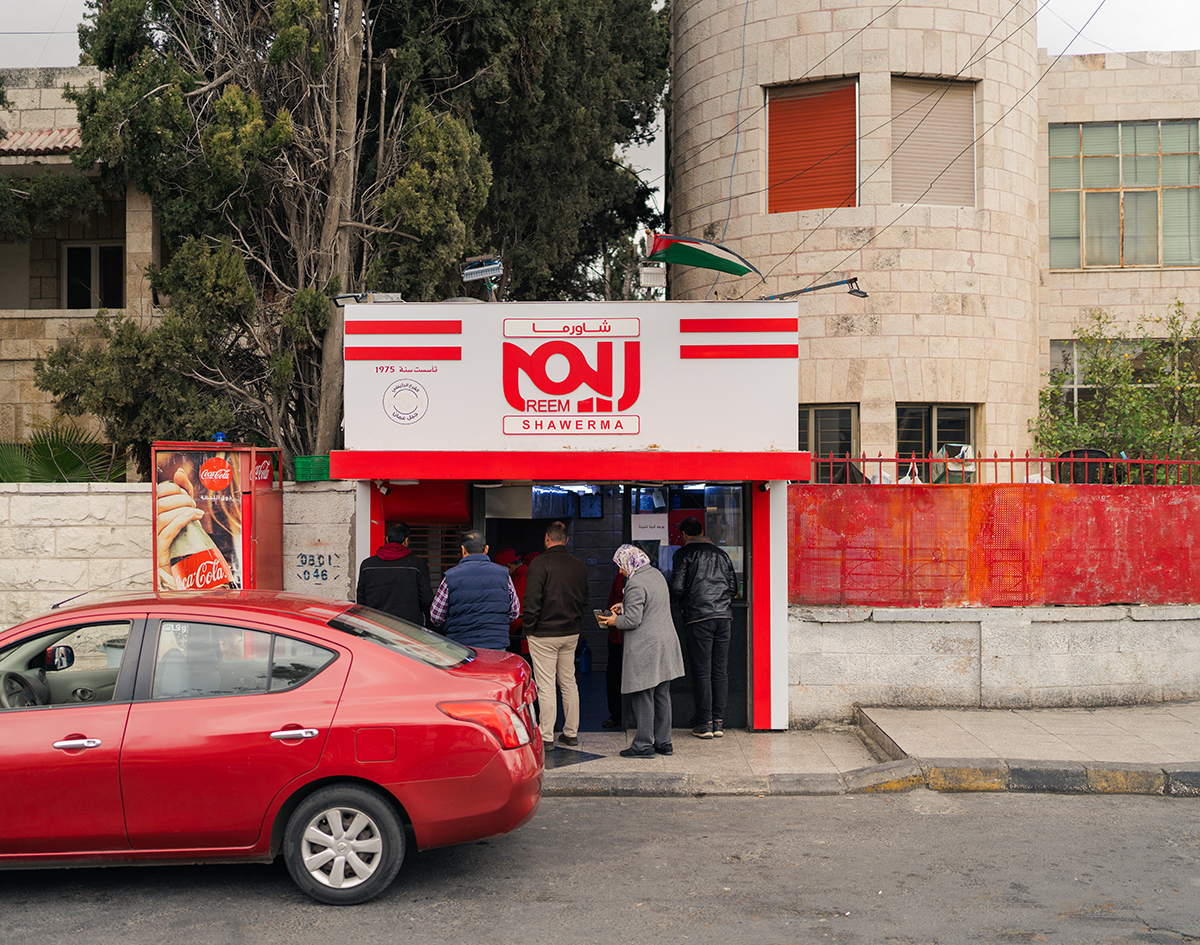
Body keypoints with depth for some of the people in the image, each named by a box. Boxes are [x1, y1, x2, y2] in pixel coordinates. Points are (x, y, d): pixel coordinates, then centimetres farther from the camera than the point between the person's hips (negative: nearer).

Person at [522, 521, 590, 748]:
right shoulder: (580, 566, 7)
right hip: (571, 634, 6)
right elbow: (584, 601, 13)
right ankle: (571, 733, 18)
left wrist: (529, 629, -5)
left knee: (546, 686, -2)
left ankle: (546, 737, 0)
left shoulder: (540, 563, -13)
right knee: (568, 683, 14)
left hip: (544, 634, -6)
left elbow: (532, 600, -15)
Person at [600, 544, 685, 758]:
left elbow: (633, 620, -20)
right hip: (666, 644, 9)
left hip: (645, 649, -9)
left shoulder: (635, 584, -17)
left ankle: (643, 745, 3)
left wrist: (615, 621, -2)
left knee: (643, 697, -1)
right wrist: (625, 606, 24)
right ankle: (664, 742, 19)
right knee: (662, 695, 13)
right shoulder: (657, 575, 11)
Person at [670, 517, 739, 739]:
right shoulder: (721, 554, 17)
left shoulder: (683, 554, 3)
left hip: (699, 617, -4)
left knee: (702, 672, -2)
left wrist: (684, 604, 14)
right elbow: (733, 587, 16)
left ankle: (705, 724, -1)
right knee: (721, 671, 6)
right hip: (724, 616, 4)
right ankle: (719, 722, 7)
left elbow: (677, 588, -5)